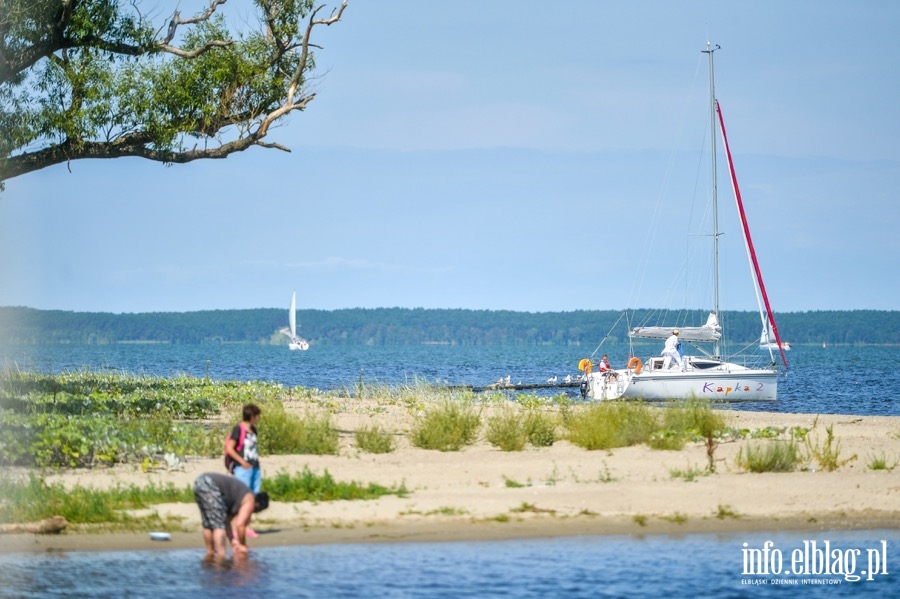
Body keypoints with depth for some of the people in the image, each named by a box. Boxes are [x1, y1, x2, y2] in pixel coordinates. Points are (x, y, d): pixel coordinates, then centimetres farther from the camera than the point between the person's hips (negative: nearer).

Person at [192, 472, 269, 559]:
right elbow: (240, 524, -2)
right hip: (209, 486, -10)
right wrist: (242, 545, 10)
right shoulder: (250, 500, 4)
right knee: (219, 525, -4)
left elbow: (228, 520, 29)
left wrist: (233, 541, 27)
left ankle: (210, 554, 32)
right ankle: (220, 557, -9)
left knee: (208, 524, 22)